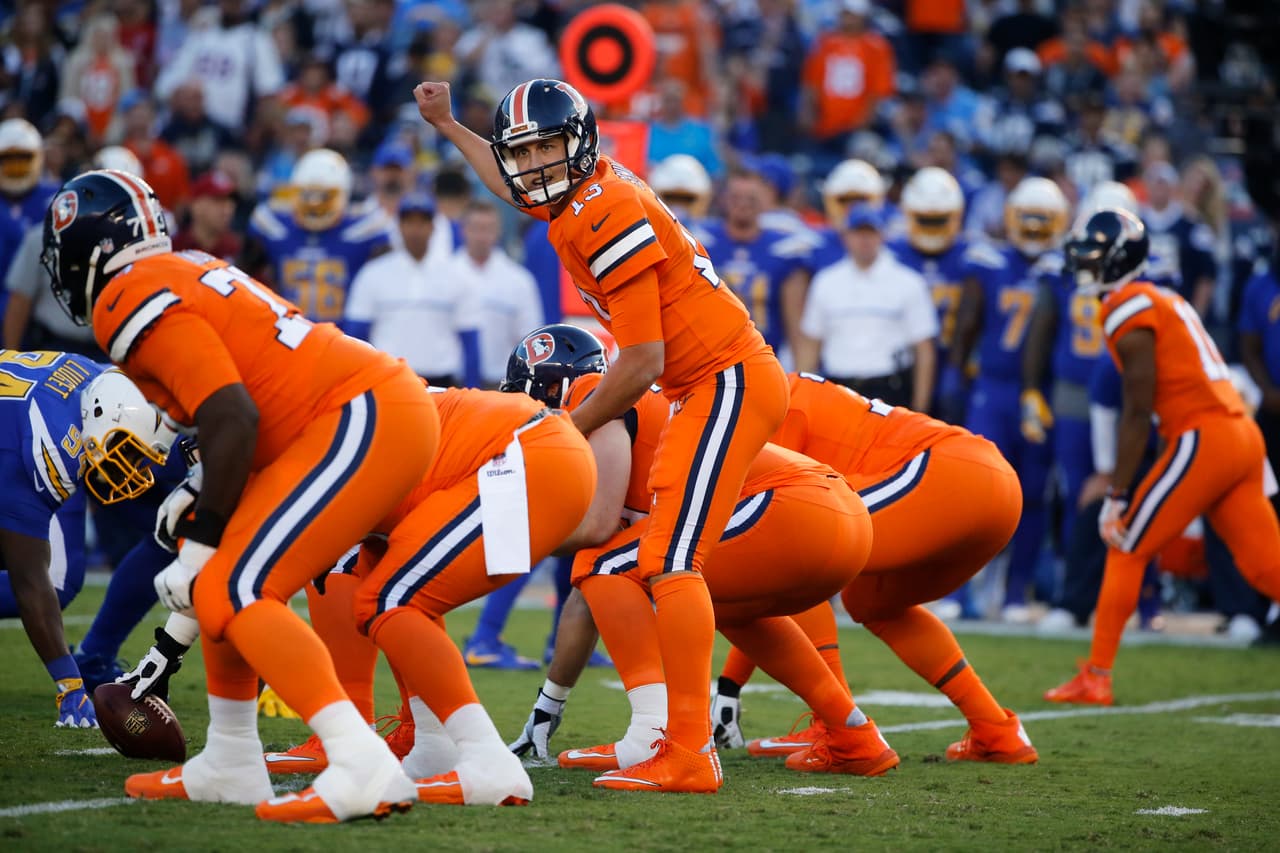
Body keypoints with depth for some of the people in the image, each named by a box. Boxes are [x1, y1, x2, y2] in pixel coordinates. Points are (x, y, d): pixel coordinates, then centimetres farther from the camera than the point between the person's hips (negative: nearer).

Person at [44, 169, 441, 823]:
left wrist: (200, 546, -10)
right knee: (228, 575, 18)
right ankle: (231, 766, 25)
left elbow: (232, 423, -18)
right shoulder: (184, 273, 19)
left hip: (365, 421, -10)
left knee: (233, 592, -14)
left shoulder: (131, 302, -9)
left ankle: (364, 768, -26)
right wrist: (200, 541, 29)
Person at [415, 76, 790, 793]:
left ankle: (689, 756, -22)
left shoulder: (609, 216, -19)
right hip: (712, 387, 11)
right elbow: (522, 190, 38)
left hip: (730, 381, -11)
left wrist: (568, 432, -6)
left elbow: (642, 365, -19)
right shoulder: (580, 195, 10)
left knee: (670, 562, -17)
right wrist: (448, 127, 42)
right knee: (667, 560, 14)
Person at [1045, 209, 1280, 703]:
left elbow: (1138, 412, -11)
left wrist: (1116, 496, -10)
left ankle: (1096, 678, 2)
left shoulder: (1129, 310, -7)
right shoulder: (1165, 300, 20)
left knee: (1127, 548, 0)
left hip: (1202, 438, -9)